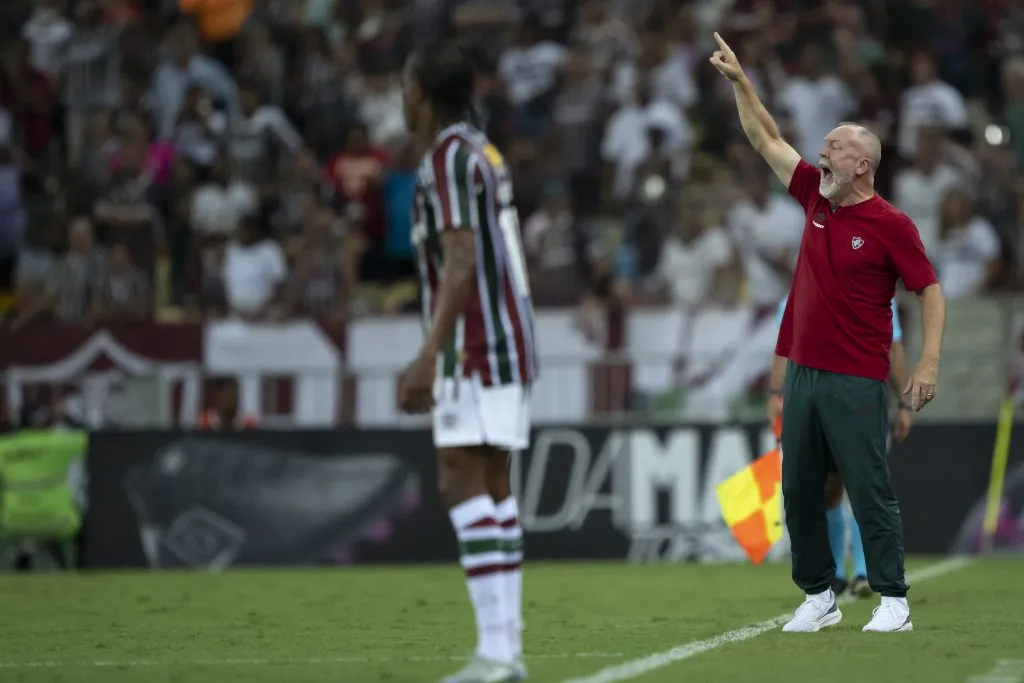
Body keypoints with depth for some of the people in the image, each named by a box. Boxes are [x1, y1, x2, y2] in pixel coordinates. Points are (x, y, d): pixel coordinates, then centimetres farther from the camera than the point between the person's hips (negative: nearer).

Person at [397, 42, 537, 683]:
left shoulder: (449, 158, -11)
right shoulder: (485, 152, 17)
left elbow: (461, 261, -20)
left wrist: (429, 355, -25)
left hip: (476, 344, -10)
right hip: (509, 342, 10)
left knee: (464, 485, -12)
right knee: (494, 489, 9)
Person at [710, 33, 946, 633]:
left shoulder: (890, 223, -7)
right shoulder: (817, 197, 10)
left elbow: (930, 290, -6)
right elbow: (767, 139, 17)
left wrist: (929, 362, -16)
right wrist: (740, 80, 12)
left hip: (855, 380, -7)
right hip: (803, 371, 7)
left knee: (870, 492, -6)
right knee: (799, 491, 7)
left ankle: (893, 601, -1)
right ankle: (819, 596, 15)